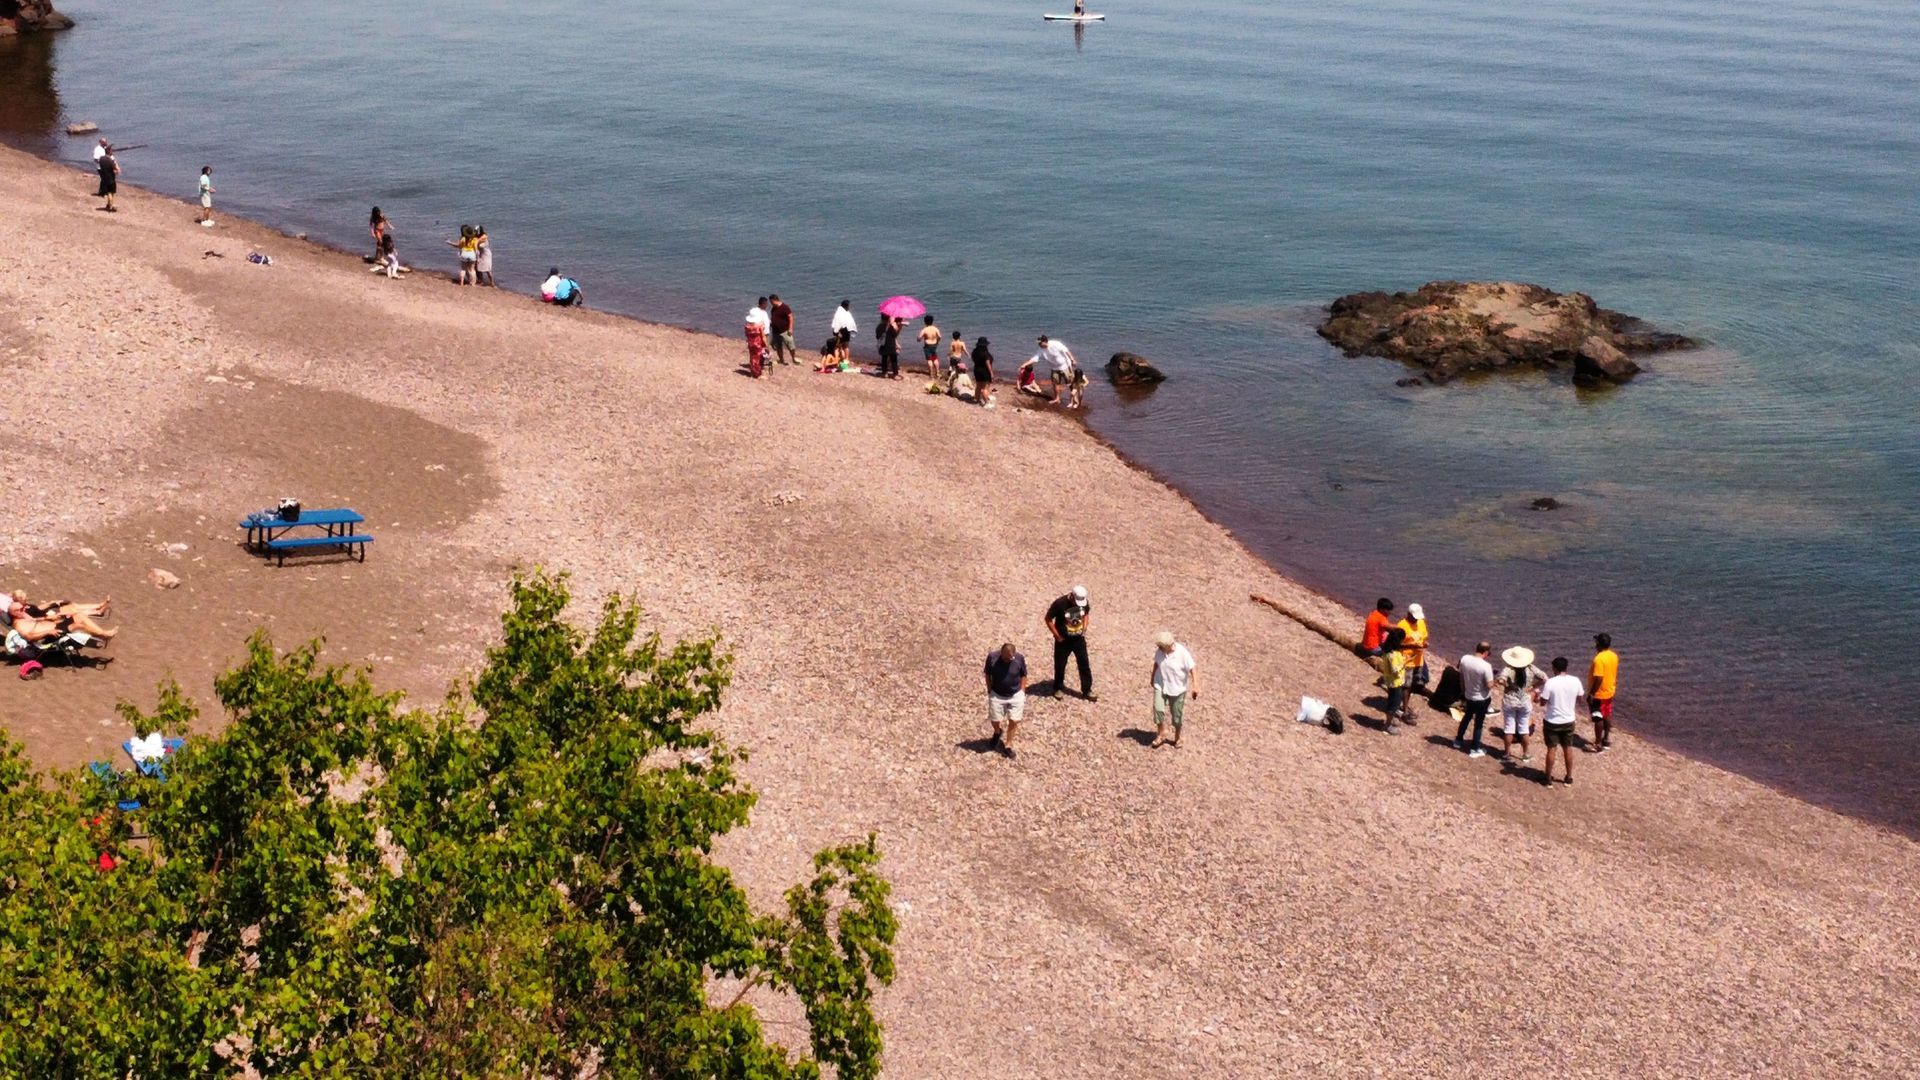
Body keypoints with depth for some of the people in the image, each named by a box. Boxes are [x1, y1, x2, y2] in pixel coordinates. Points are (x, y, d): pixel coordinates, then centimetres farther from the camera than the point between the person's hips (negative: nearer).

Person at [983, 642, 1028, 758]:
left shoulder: (1019, 658, -17)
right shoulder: (992, 657, -19)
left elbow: (1023, 676, -1)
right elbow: (988, 674, -3)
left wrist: (1022, 692, -2)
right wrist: (989, 691, -2)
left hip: (1016, 695, 0)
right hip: (997, 695, 0)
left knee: (1014, 721, 3)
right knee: (994, 720, 9)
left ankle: (1008, 744, 23)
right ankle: (998, 732, 45)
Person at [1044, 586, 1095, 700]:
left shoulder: (1084, 602, -11)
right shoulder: (1060, 604, -25)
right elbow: (1048, 619, -14)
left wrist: (1084, 629, 3)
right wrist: (1057, 636, -12)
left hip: (1079, 639, 4)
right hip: (1063, 640, -4)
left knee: (1084, 664, 6)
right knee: (1060, 665, 9)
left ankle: (1087, 691, 17)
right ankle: (1058, 688, 30)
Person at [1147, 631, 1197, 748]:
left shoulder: (1182, 653, -23)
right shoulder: (1159, 651, -10)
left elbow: (1191, 669, -17)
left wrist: (1195, 686, -19)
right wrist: (1152, 677, 19)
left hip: (1177, 688, -3)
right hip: (1161, 685, 3)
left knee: (1177, 714, 8)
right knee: (1158, 709, -13)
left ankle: (1177, 738, 30)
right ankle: (1161, 734, 8)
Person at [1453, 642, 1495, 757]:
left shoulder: (1464, 659, -12)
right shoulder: (1486, 666, -29)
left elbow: (1461, 677, 2)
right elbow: (1489, 685, -24)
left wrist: (1463, 691, 16)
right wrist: (1492, 681, -2)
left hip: (1468, 696, 5)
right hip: (1482, 699, -5)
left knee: (1467, 717, 29)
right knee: (1478, 723, 12)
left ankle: (1458, 740, 42)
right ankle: (1474, 749, 22)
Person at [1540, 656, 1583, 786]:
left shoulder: (1550, 683, -20)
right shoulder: (1575, 681, -8)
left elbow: (1543, 702, -14)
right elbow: (1580, 698, 7)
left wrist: (1540, 697, 7)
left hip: (1552, 722, -3)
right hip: (1569, 721, 3)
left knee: (1551, 749, 9)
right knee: (1568, 749, 16)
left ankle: (1548, 777, 18)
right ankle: (1569, 777, 26)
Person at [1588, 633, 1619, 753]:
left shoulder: (1599, 659, -26)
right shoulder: (1614, 656, 1)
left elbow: (1598, 679, -28)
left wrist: (1591, 694, -22)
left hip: (1599, 694, -8)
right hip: (1610, 692, 8)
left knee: (1598, 718, 1)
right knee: (1607, 716, 21)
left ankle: (1598, 745, 6)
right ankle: (1607, 739, 33)